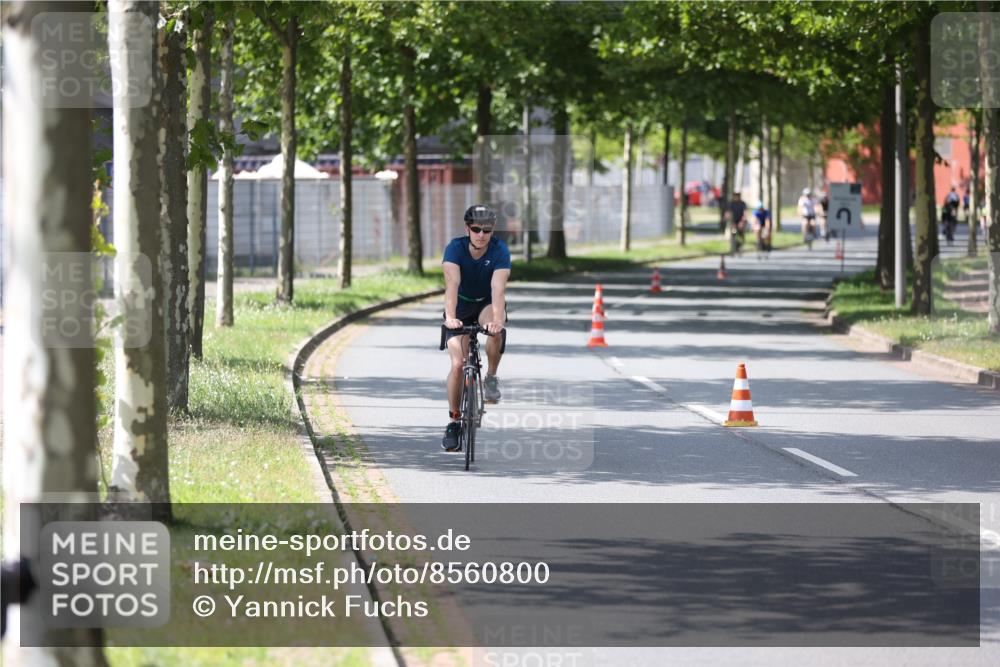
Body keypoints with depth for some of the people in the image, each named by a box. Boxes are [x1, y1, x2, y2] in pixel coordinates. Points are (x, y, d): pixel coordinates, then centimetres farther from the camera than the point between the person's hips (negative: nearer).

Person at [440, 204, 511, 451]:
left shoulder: (500, 251, -25)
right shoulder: (455, 248, -24)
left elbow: (498, 287, -38)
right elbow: (452, 284, -38)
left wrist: (497, 319, -54)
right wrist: (450, 317, -54)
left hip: (487, 304, 0)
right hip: (461, 305, 0)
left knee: (496, 330, -36)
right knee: (458, 364, -13)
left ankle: (491, 377, -10)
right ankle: (454, 420, 1)